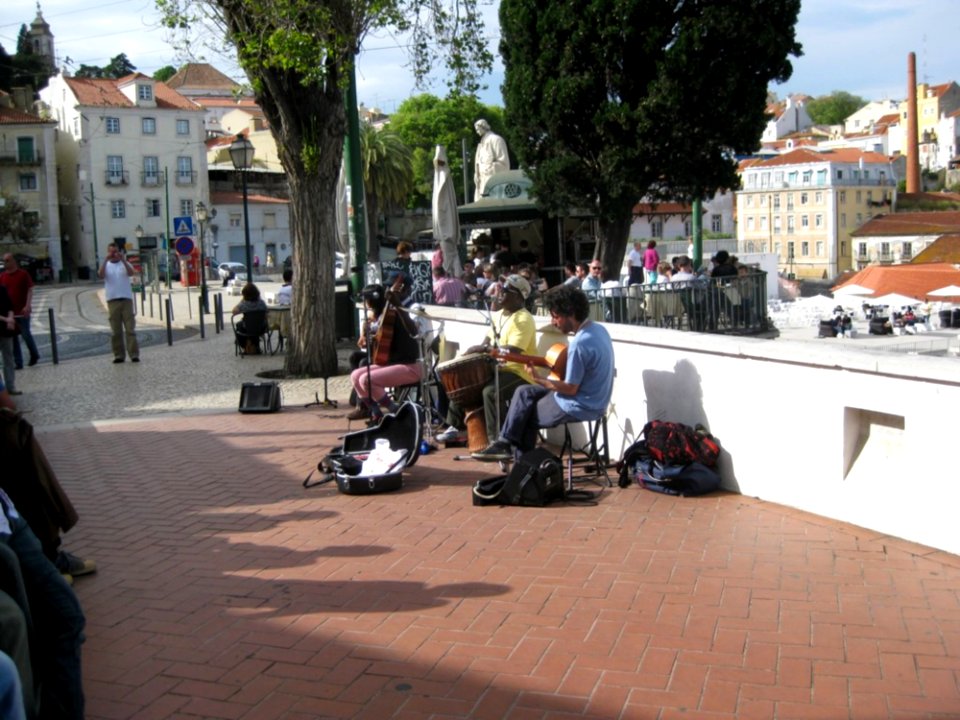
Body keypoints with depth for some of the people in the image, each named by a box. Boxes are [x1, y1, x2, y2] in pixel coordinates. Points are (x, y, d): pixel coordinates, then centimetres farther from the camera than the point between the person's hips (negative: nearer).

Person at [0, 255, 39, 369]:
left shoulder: (23, 274, -3)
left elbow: (30, 290, -6)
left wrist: (27, 306, -17)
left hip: (22, 312, -4)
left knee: (26, 335, -1)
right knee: (12, 338, 4)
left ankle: (34, 355, 23)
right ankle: (18, 363, 9)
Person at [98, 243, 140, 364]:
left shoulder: (125, 264, 12)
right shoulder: (106, 265, 11)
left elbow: (131, 272, -11)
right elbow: (101, 275, -11)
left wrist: (123, 260, -20)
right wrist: (106, 260, -18)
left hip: (126, 298, 0)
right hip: (112, 300, 1)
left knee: (130, 328, -4)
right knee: (115, 330, 2)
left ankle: (134, 354, -5)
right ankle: (119, 355, 6)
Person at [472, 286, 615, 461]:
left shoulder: (579, 344, -29)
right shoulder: (598, 328, 0)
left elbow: (570, 388, -23)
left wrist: (537, 379, -15)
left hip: (579, 407, -9)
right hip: (594, 400, 9)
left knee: (525, 416, 11)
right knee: (524, 393, 15)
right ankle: (507, 443, 17)